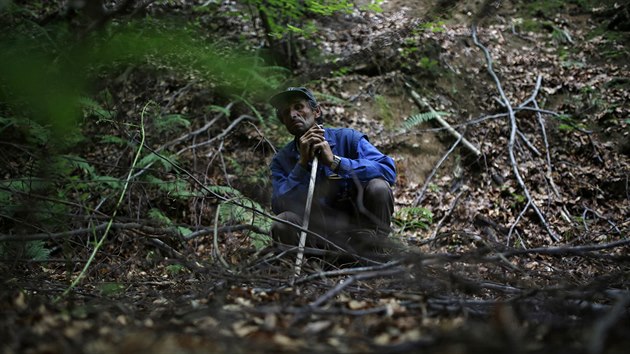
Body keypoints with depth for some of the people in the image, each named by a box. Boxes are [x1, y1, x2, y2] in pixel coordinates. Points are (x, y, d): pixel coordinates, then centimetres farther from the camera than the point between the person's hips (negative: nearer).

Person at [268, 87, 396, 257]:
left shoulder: (347, 138, -5)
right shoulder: (282, 159, 2)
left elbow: (389, 170, -20)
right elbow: (279, 207, -13)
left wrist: (335, 161, -27)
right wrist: (303, 163, -19)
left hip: (358, 224, -1)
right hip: (322, 234, 2)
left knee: (378, 186, -26)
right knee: (281, 226, -27)